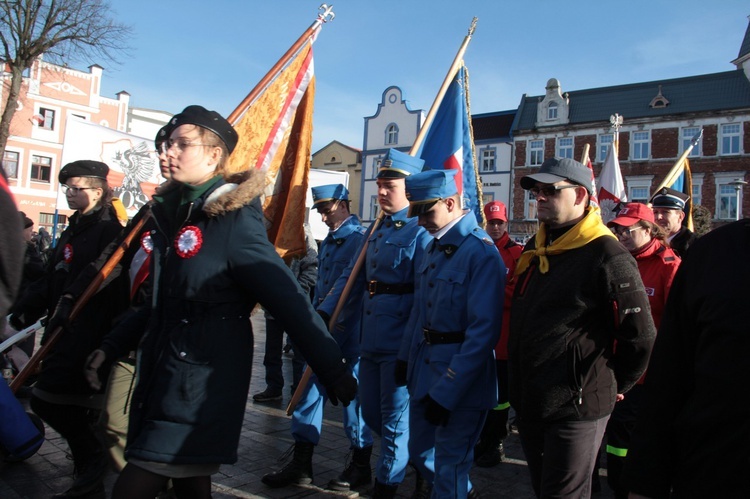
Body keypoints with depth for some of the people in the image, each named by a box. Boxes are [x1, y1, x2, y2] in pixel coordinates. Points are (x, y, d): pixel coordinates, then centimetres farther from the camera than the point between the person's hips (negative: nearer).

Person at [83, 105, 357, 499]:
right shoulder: (173, 214, 10)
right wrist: (111, 346, 18)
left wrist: (333, 370, -20)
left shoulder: (235, 221, -16)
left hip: (203, 386, -8)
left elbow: (289, 301, -19)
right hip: (162, 377, 8)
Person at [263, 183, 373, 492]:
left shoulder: (359, 239, -10)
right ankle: (301, 463, 20)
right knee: (311, 387, 9)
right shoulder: (328, 241, 16)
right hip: (324, 326, 8)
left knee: (353, 393, 3)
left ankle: (361, 466, 19)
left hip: (350, 329, -8)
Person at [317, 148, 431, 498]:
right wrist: (324, 311, 8)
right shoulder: (375, 231, 14)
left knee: (393, 417, 6)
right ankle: (415, 456, 43)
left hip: (400, 343, -8)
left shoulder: (421, 233, -11)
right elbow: (351, 276, 15)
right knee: (370, 413, 19)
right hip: (370, 339, 8)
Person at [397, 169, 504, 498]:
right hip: (424, 372, 8)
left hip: (460, 384, -8)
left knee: (449, 466, 6)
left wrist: (446, 393, -22)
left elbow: (483, 332, -23)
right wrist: (406, 356, 11)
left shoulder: (481, 253, -19)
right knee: (420, 451, 22)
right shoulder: (434, 248, 7)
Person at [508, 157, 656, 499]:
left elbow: (641, 338, -14)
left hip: (576, 409, -7)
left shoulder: (607, 256, -15)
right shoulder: (533, 250, 9)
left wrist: (609, 387, -1)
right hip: (527, 403, 8)